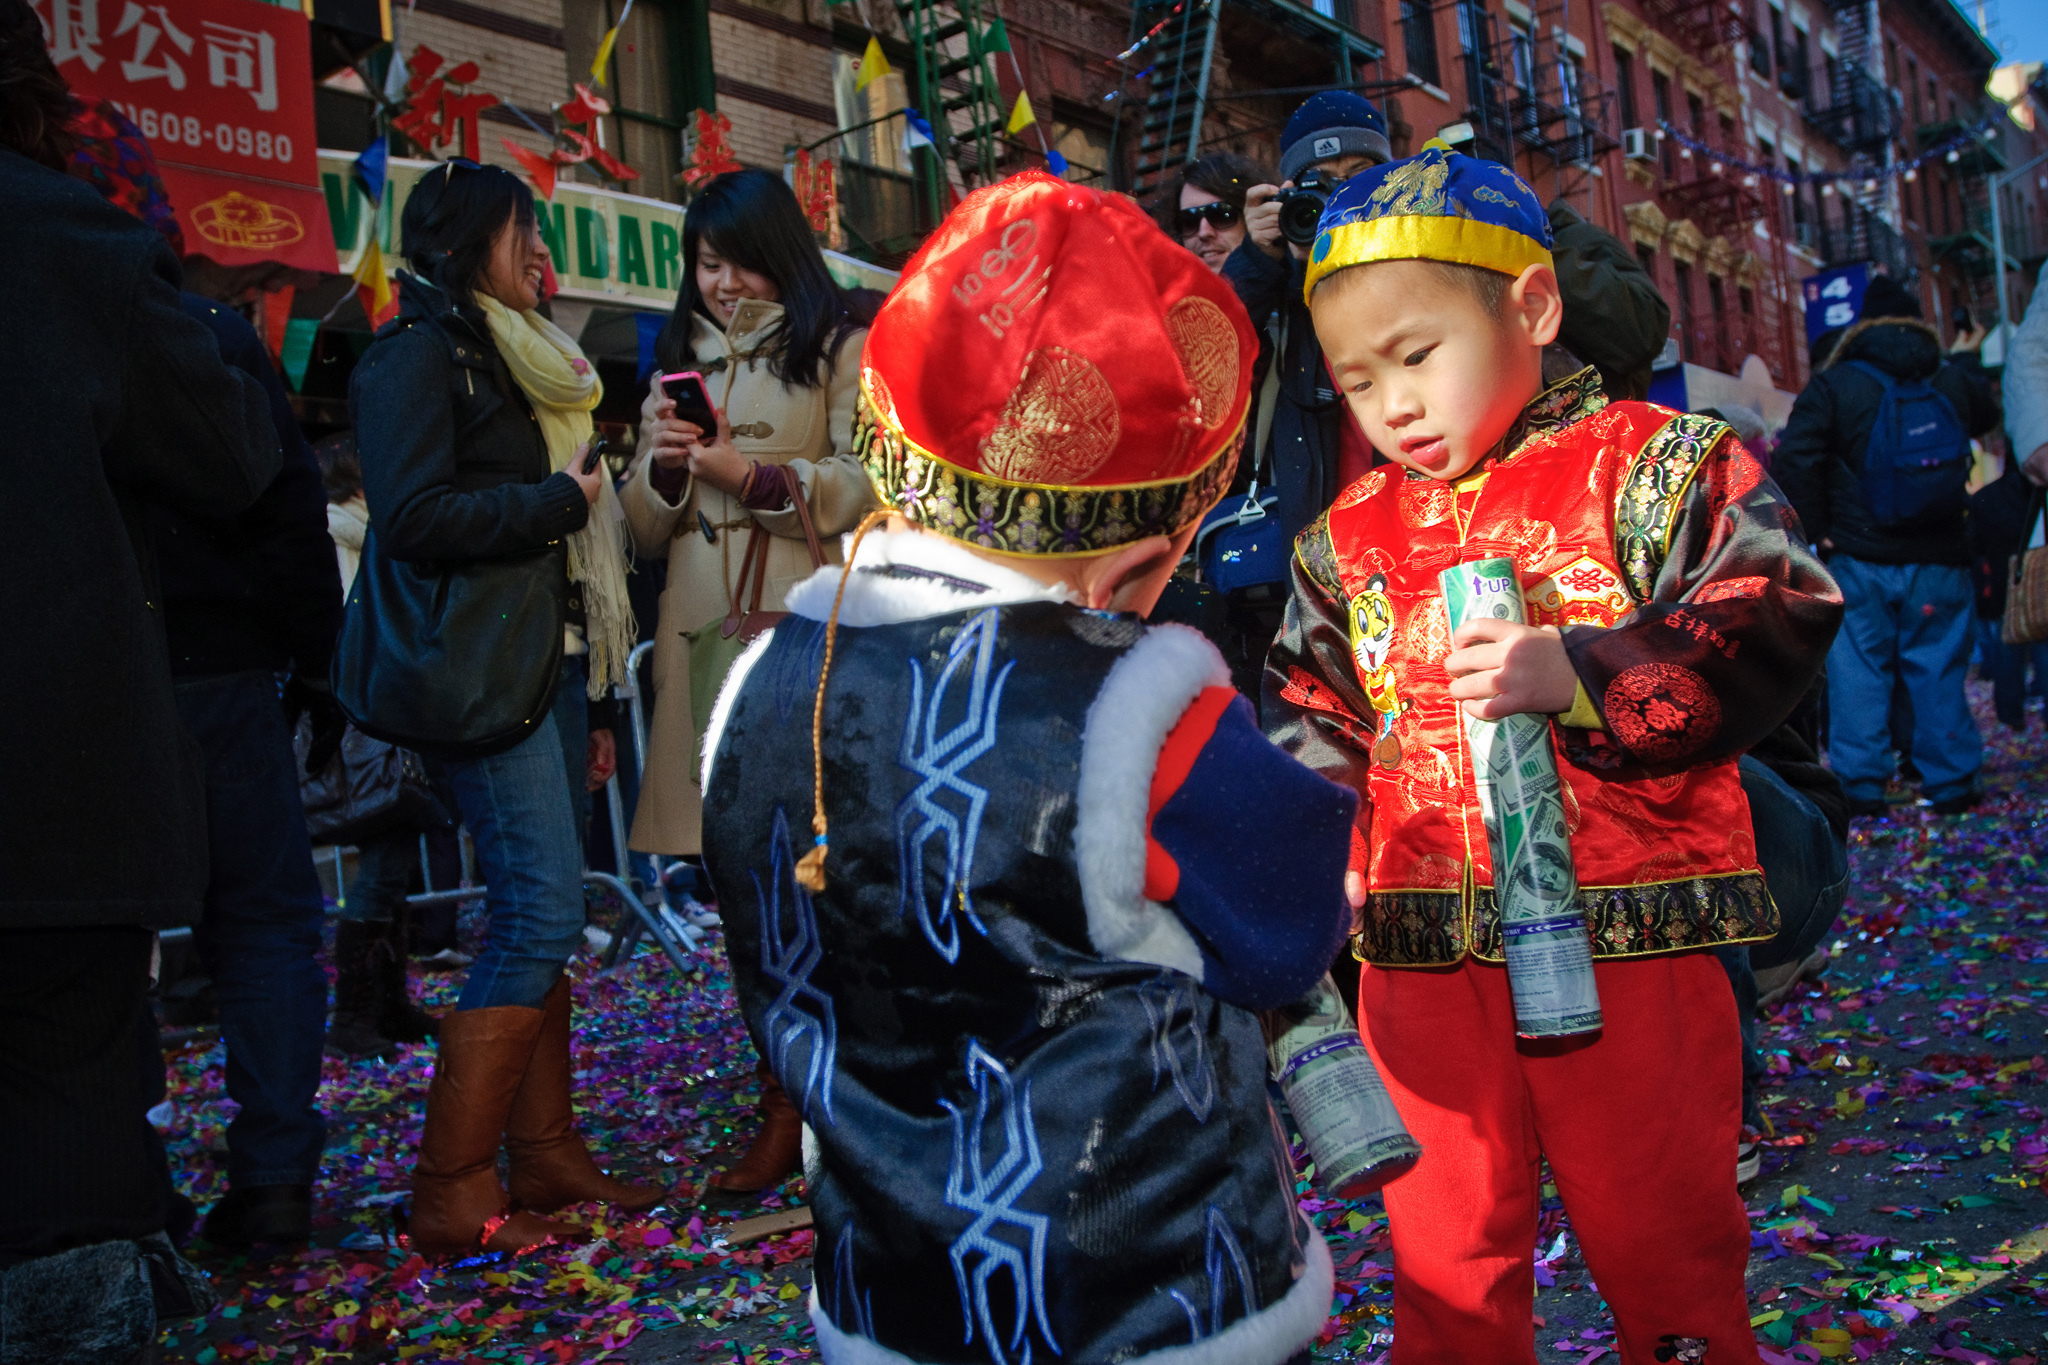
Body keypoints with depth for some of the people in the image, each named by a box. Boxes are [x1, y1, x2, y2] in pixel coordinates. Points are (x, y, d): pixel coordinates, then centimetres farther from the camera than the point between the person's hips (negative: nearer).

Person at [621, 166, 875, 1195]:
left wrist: (744, 471, -13)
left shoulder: (841, 349, 7)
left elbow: (866, 487, -5)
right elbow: (644, 527, 20)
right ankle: (798, 1083, 13)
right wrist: (665, 464, 0)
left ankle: (791, 1105, 2)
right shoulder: (678, 360, 21)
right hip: (704, 631, 5)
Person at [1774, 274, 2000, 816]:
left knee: (1858, 671, 3)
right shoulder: (1957, 381, 6)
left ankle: (1860, 786, 3)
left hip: (1859, 559, -2)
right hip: (1939, 560, 2)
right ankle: (1950, 782, 11)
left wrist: (1818, 527, -6)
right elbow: (1987, 417, 27)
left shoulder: (1831, 385, -4)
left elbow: (1793, 460, -14)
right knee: (1938, 670, 8)